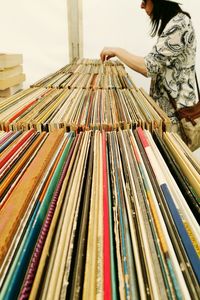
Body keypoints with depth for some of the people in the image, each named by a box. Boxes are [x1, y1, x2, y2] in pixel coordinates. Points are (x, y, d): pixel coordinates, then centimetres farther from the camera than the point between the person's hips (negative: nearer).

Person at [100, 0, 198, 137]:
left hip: (177, 112, -9)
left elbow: (149, 66, -23)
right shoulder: (173, 23, 11)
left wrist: (117, 51, -12)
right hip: (167, 106, 9)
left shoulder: (179, 25, -19)